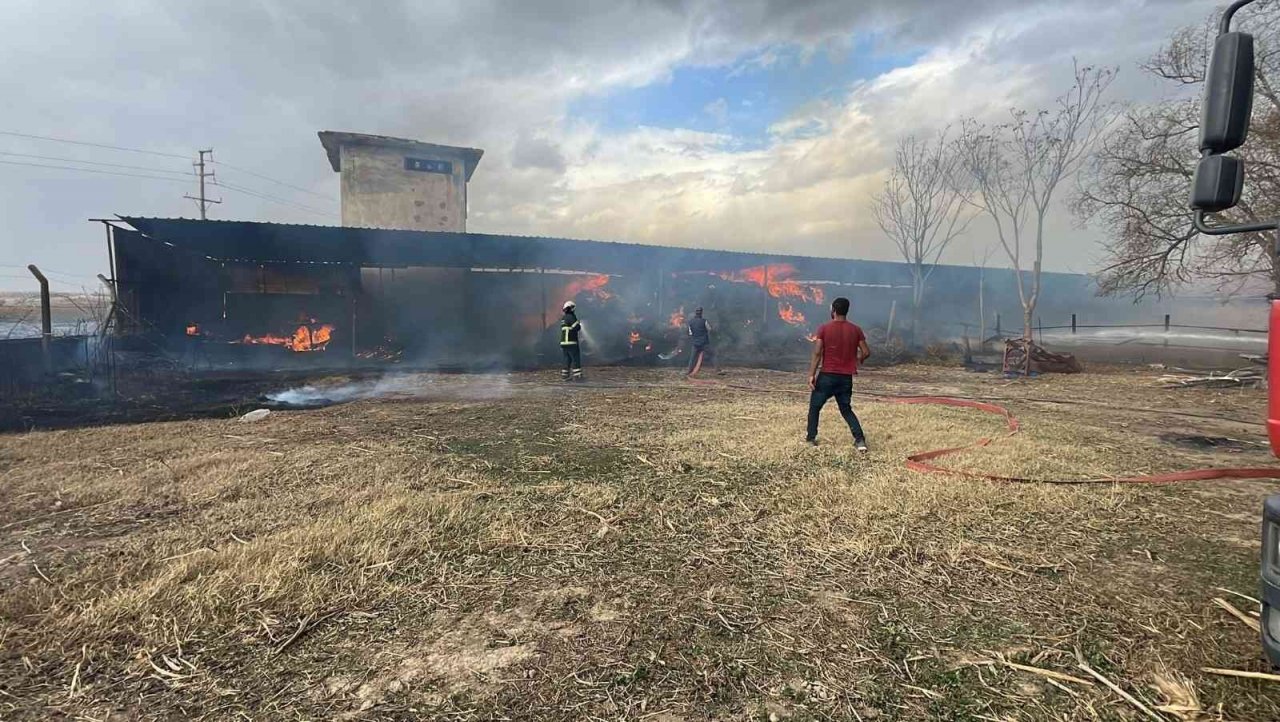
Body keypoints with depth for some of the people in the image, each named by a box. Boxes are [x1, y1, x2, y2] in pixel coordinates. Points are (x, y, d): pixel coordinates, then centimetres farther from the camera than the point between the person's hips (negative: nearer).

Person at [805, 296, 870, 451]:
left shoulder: (824, 328, -6)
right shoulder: (855, 330, 2)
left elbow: (817, 353, -11)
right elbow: (866, 352, 3)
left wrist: (811, 375, -9)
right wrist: (857, 360, 25)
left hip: (827, 375, -3)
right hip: (846, 377, 3)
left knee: (814, 407, 15)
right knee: (846, 410, 16)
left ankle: (811, 437, 18)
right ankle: (860, 439, 2)